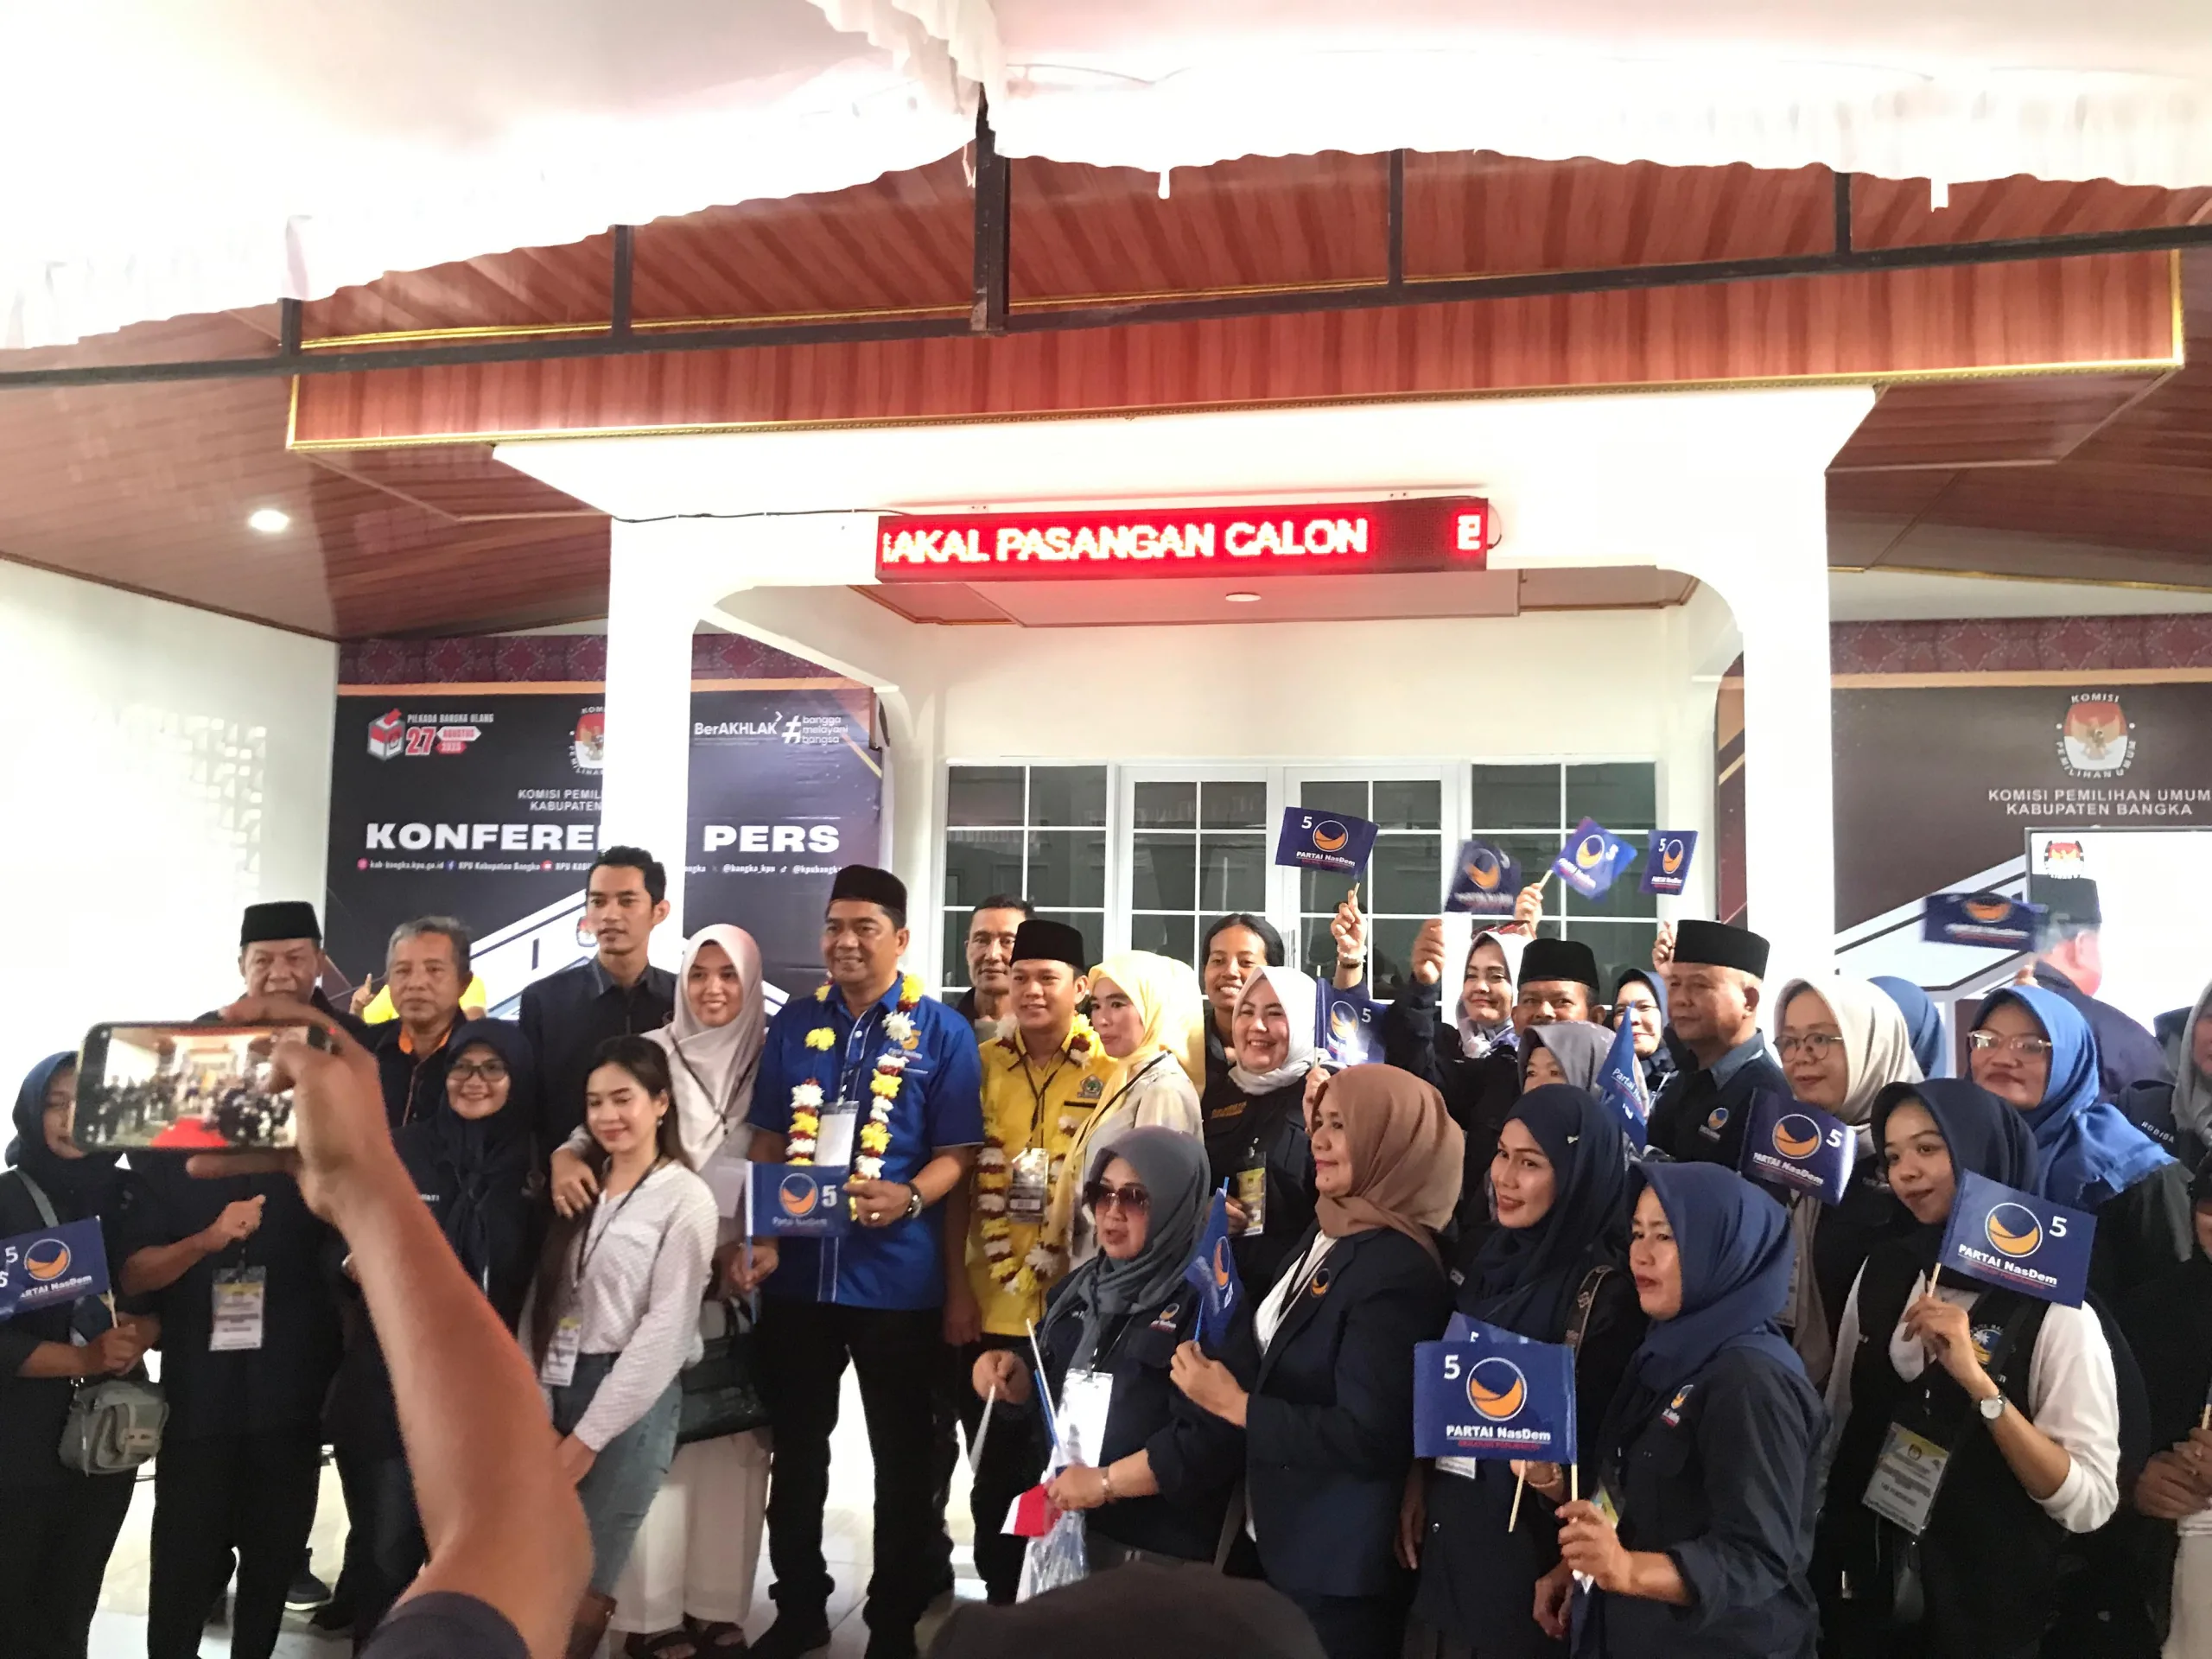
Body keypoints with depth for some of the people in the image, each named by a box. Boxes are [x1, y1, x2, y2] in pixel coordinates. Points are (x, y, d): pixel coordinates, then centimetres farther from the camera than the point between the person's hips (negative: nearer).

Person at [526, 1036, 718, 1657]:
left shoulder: (686, 1199, -7)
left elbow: (666, 1330, -11)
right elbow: (542, 1301, 8)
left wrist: (589, 1436, -12)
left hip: (631, 1400, -5)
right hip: (558, 1391, 5)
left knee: (581, 1588, 0)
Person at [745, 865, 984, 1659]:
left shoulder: (941, 1031, -5)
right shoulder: (794, 1022, 6)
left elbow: (956, 1152, -6)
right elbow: (768, 1140, 8)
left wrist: (908, 1198, -25)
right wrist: (759, 1234, -4)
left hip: (896, 1276, -3)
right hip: (797, 1270, 4)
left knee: (902, 1455, 11)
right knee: (796, 1446, 16)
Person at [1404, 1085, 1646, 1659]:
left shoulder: (1606, 1286, -18)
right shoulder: (1495, 1251, 2)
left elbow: (1597, 1432, -16)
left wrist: (1555, 1477, -34)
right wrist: (1417, 1480, 7)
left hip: (1527, 1532, -6)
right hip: (1450, 1516, 6)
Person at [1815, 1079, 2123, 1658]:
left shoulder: (2054, 1309, -16)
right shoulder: (1882, 1271, -3)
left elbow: (2090, 1503, -21)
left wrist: (1979, 1383, -30)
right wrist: (1821, 1529, 12)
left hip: (1985, 1608, -3)